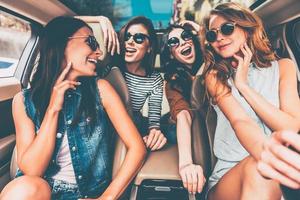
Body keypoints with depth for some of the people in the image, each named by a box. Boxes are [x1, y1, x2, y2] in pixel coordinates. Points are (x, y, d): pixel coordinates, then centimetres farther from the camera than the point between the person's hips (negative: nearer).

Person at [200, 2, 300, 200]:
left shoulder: (283, 67, 8)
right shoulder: (214, 76, 2)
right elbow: (240, 122, -16)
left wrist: (243, 85, -8)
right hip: (229, 174, 0)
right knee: (258, 167, -33)